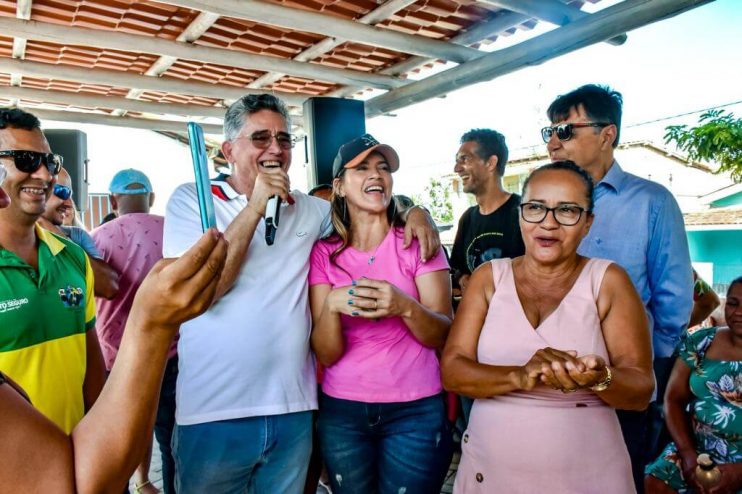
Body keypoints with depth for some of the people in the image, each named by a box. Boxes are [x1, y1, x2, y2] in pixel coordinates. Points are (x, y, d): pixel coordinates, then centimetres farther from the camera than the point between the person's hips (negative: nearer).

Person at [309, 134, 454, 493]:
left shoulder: (416, 242, -4)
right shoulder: (324, 253, -1)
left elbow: (443, 337, -8)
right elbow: (326, 354, -6)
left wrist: (405, 307, -28)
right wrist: (332, 305, -26)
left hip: (415, 410, -1)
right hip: (341, 411, 2)